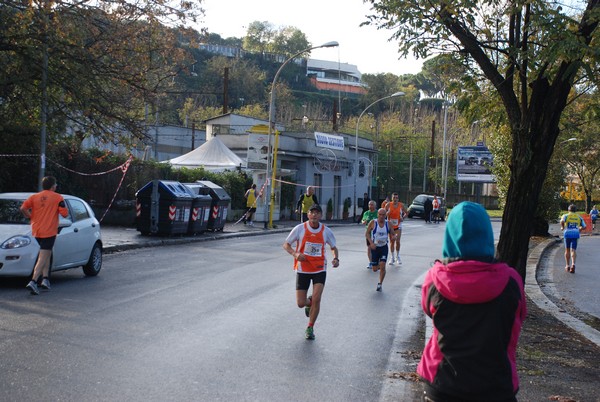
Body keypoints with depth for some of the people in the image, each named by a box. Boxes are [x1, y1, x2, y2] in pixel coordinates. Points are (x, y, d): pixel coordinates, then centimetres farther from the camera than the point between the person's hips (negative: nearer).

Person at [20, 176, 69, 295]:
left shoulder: (34, 197, 8)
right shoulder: (57, 197, -3)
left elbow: (23, 208, -4)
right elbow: (65, 214, -7)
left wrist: (31, 216, 12)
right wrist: (61, 205, 12)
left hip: (36, 231, 5)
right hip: (49, 231, -5)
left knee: (47, 254, 23)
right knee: (43, 258, -8)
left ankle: (45, 279, 17)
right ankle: (33, 282, -21)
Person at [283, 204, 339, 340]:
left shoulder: (326, 231, -4)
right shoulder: (300, 229, -9)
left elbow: (334, 247, 11)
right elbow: (286, 245, -2)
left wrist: (336, 259, -10)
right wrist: (295, 254, -22)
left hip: (320, 269, 0)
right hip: (302, 269, 0)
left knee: (316, 299, -13)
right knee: (300, 303, -1)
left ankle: (310, 328, 7)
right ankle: (309, 304, 38)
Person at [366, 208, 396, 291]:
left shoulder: (388, 224, -2)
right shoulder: (373, 223, -8)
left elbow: (392, 234, 8)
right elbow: (367, 233, -2)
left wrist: (393, 237, -16)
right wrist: (371, 243, -16)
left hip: (384, 247, 0)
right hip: (374, 247, 0)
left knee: (382, 266, -15)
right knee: (374, 269, 4)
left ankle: (380, 284, 3)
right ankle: (378, 265, 42)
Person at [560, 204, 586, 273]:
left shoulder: (566, 215, 2)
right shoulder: (579, 217, 12)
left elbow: (562, 221, -20)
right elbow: (584, 227, 14)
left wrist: (562, 227, -2)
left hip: (567, 234, -1)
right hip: (575, 234, 1)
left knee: (567, 250, 14)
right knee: (573, 250, -4)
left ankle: (567, 266, 19)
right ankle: (573, 264, -27)